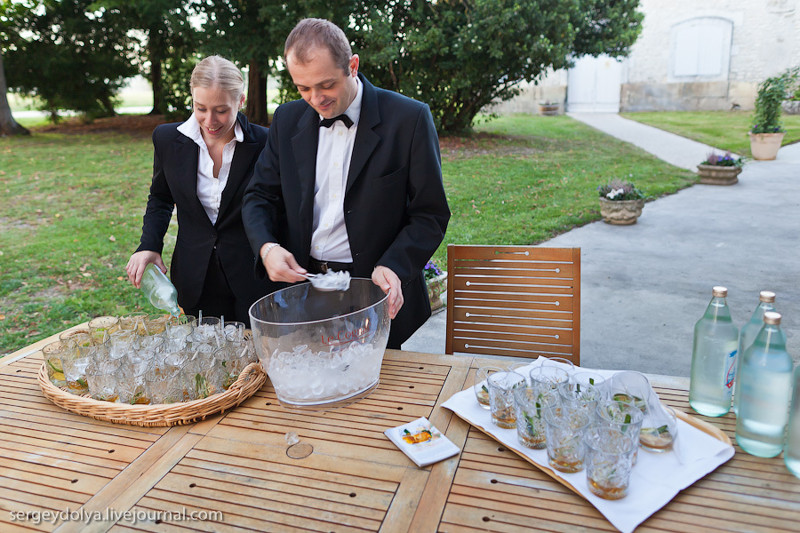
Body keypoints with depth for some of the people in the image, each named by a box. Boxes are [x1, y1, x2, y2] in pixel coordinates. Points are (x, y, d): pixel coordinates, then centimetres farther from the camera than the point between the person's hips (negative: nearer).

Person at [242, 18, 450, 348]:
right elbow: (259, 196, 9)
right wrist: (267, 246, -12)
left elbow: (431, 214, -8)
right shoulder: (287, 120, 3)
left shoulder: (409, 119, -10)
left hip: (376, 296, -3)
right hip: (300, 281, 4)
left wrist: (392, 267, -23)